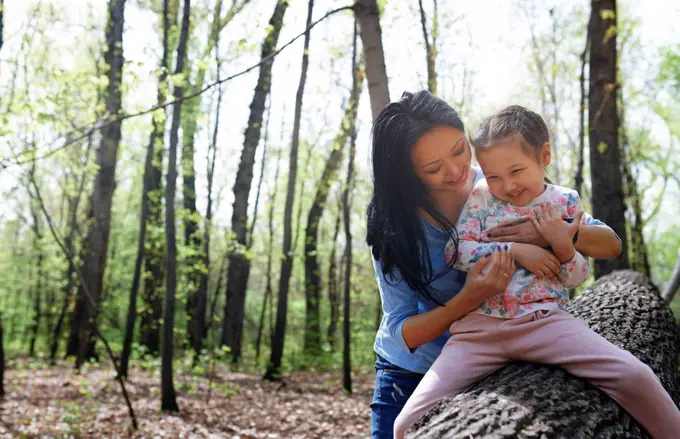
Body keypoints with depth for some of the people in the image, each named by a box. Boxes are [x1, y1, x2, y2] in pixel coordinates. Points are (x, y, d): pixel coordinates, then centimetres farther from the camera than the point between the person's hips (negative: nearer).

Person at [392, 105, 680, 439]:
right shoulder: (480, 197, 8)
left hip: (545, 320, 0)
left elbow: (577, 278, 9)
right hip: (479, 325, 0)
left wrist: (563, 245, -11)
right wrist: (515, 250, -10)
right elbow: (460, 252, -2)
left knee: (636, 377, -19)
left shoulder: (565, 202, 8)